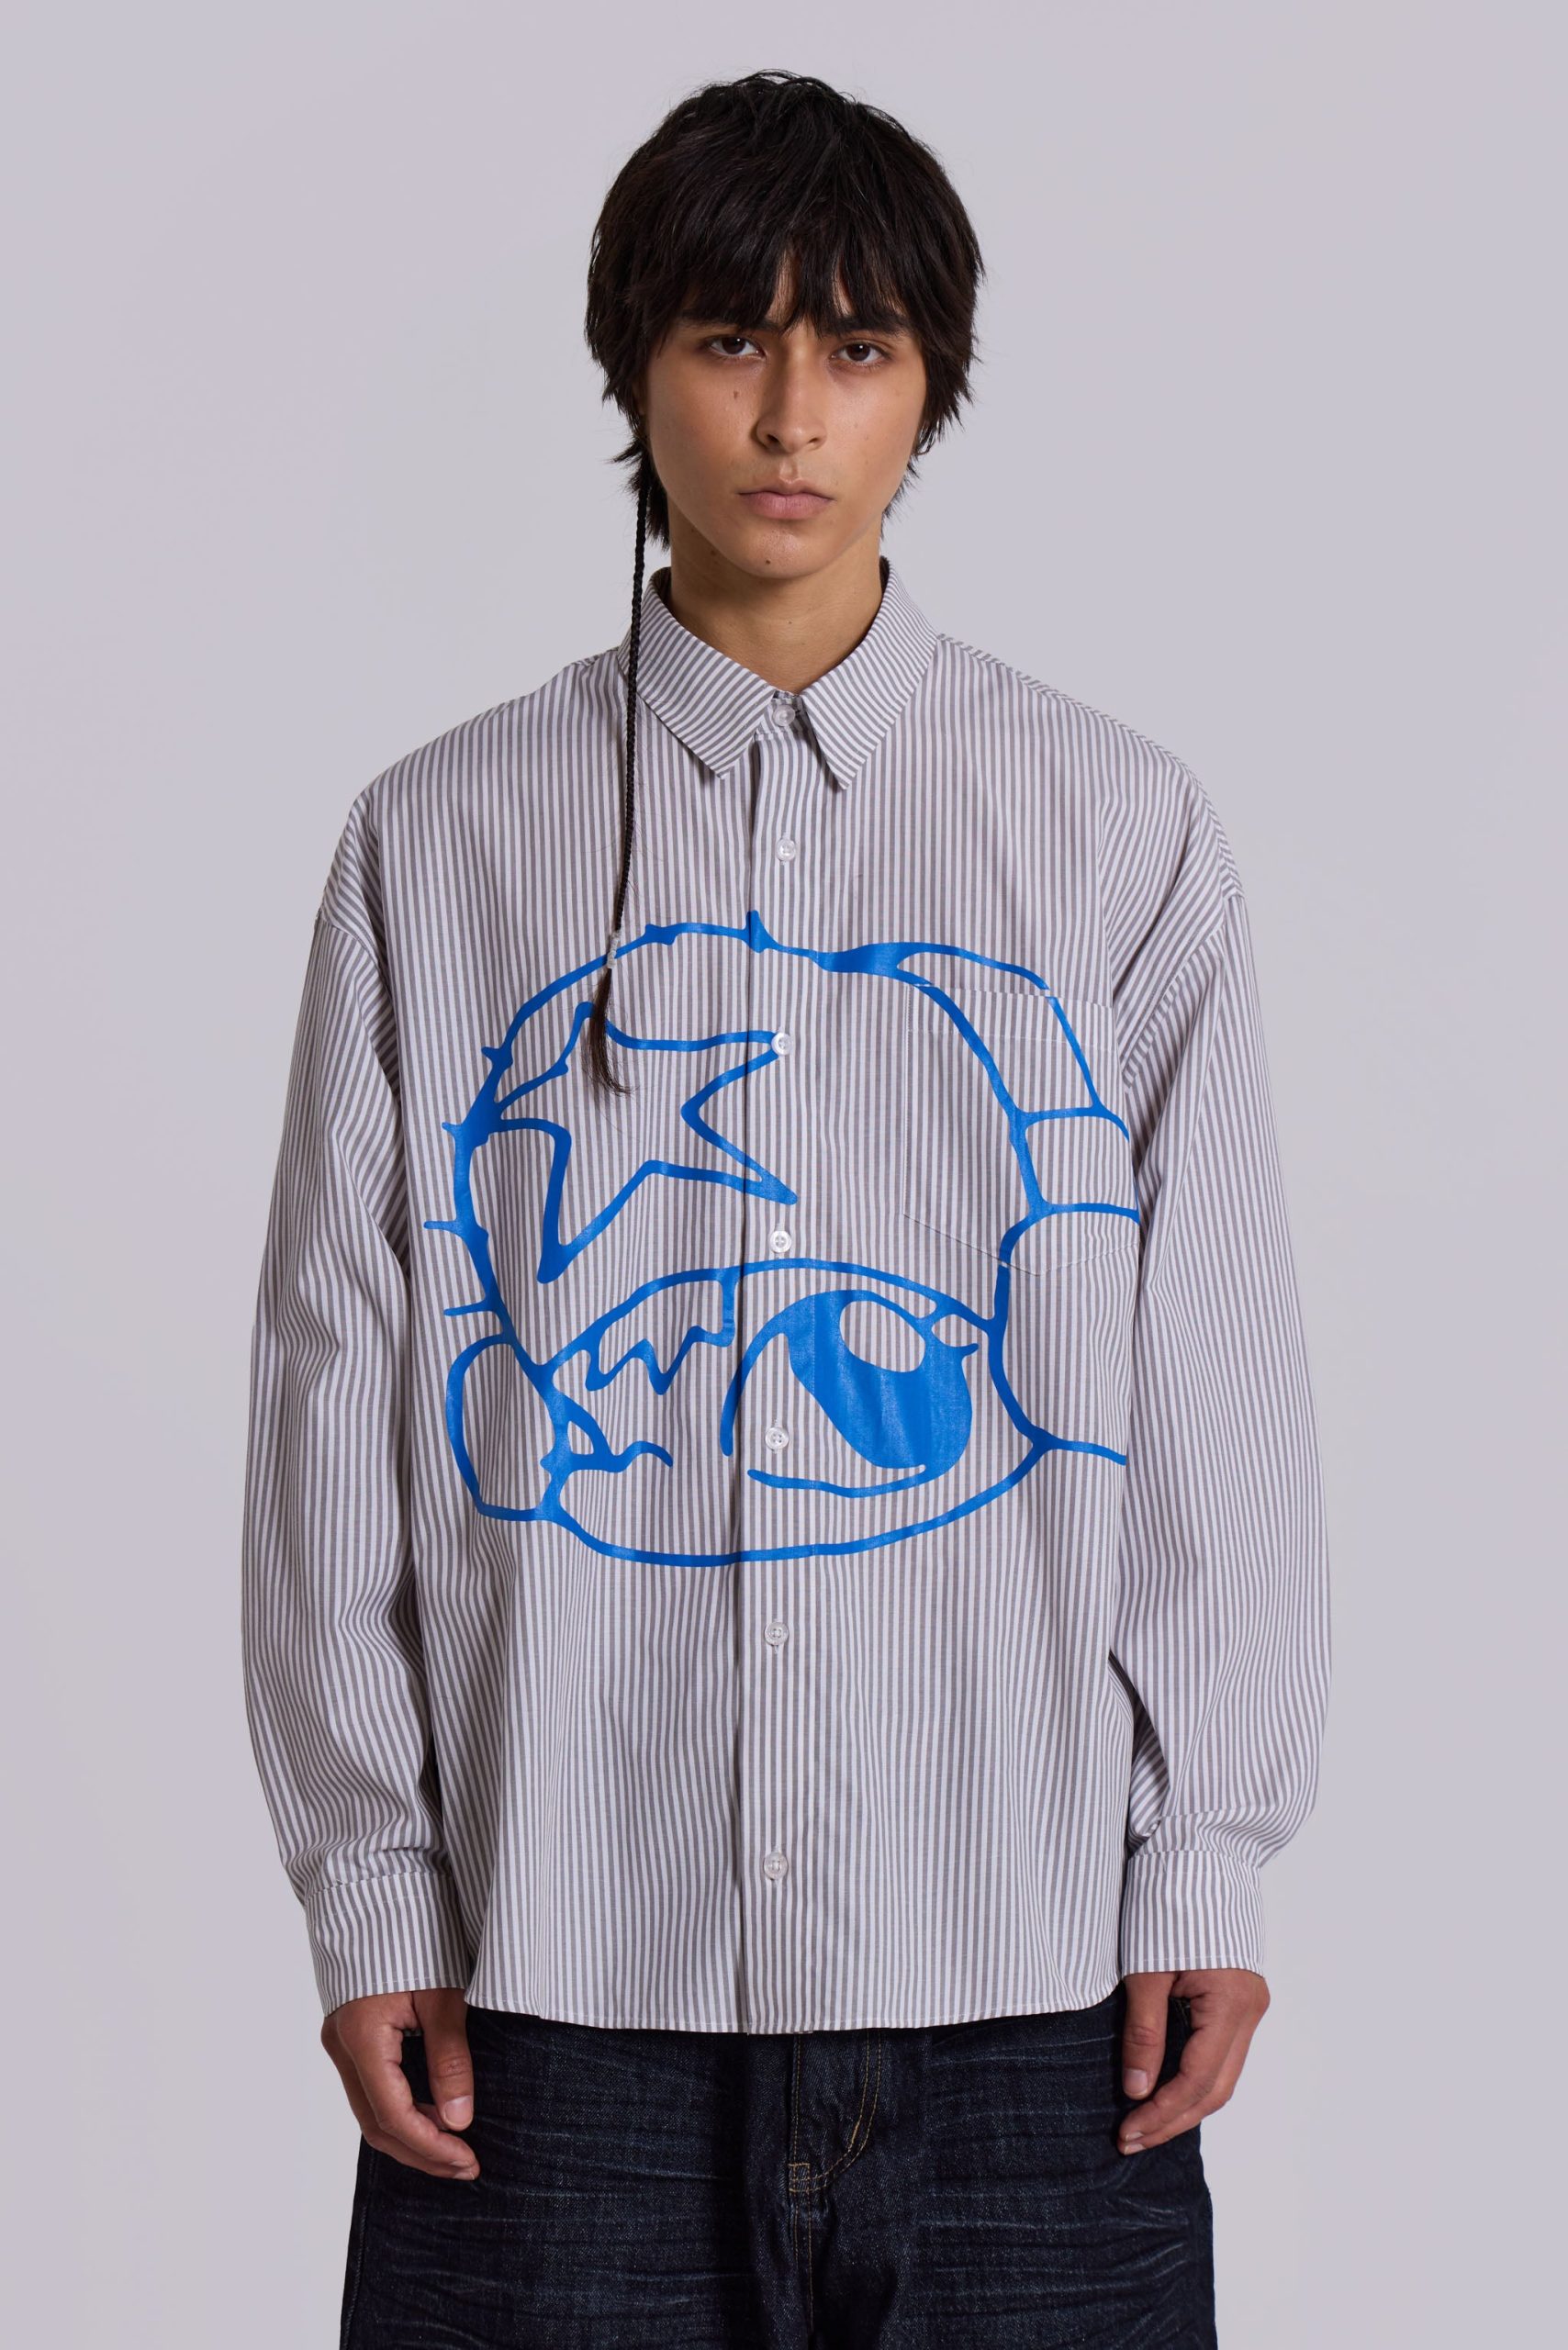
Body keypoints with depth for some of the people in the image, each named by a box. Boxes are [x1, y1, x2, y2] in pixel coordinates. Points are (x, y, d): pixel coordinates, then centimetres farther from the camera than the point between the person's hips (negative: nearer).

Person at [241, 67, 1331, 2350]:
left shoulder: (1121, 827, 5)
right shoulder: (442, 838, 5)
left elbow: (1216, 1375, 4)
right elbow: (341, 1382, 5)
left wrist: (1210, 1860, 0)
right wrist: (367, 1882, 2)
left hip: (1016, 1938, 0)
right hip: (561, 1939, 0)